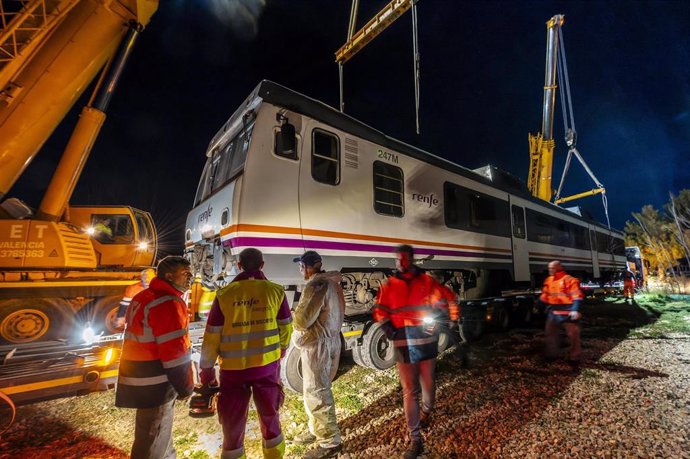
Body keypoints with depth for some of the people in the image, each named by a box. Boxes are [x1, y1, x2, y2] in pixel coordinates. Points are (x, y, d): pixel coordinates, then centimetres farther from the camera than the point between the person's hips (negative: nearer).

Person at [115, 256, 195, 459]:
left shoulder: (142, 298, 11)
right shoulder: (169, 303, -22)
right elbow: (174, 352, -23)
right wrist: (185, 387, -10)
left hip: (139, 379, 10)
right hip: (155, 385, -10)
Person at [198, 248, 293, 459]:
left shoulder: (224, 294, -10)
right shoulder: (275, 291, -8)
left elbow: (211, 337, -6)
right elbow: (286, 328, 0)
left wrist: (206, 372, 7)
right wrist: (281, 350, 19)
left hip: (233, 369, 0)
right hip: (267, 366, 1)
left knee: (233, 427, 19)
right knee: (270, 419, 23)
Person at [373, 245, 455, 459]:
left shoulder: (427, 281, 0)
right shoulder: (389, 285, 2)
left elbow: (441, 304, 5)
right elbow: (380, 311, 6)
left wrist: (434, 320, -13)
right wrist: (389, 329, -8)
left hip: (427, 342, 1)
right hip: (403, 345, 0)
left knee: (428, 384, 19)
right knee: (409, 391, 4)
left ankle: (426, 412, 51)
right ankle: (415, 440, 16)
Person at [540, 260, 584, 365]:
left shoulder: (569, 279, -12)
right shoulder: (548, 280, 10)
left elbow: (577, 296, -18)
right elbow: (544, 296, 18)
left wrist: (575, 310, -26)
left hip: (567, 312, -7)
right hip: (553, 312, 7)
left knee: (573, 335, 5)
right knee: (550, 333, 12)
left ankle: (574, 358, 19)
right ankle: (551, 354, 25)